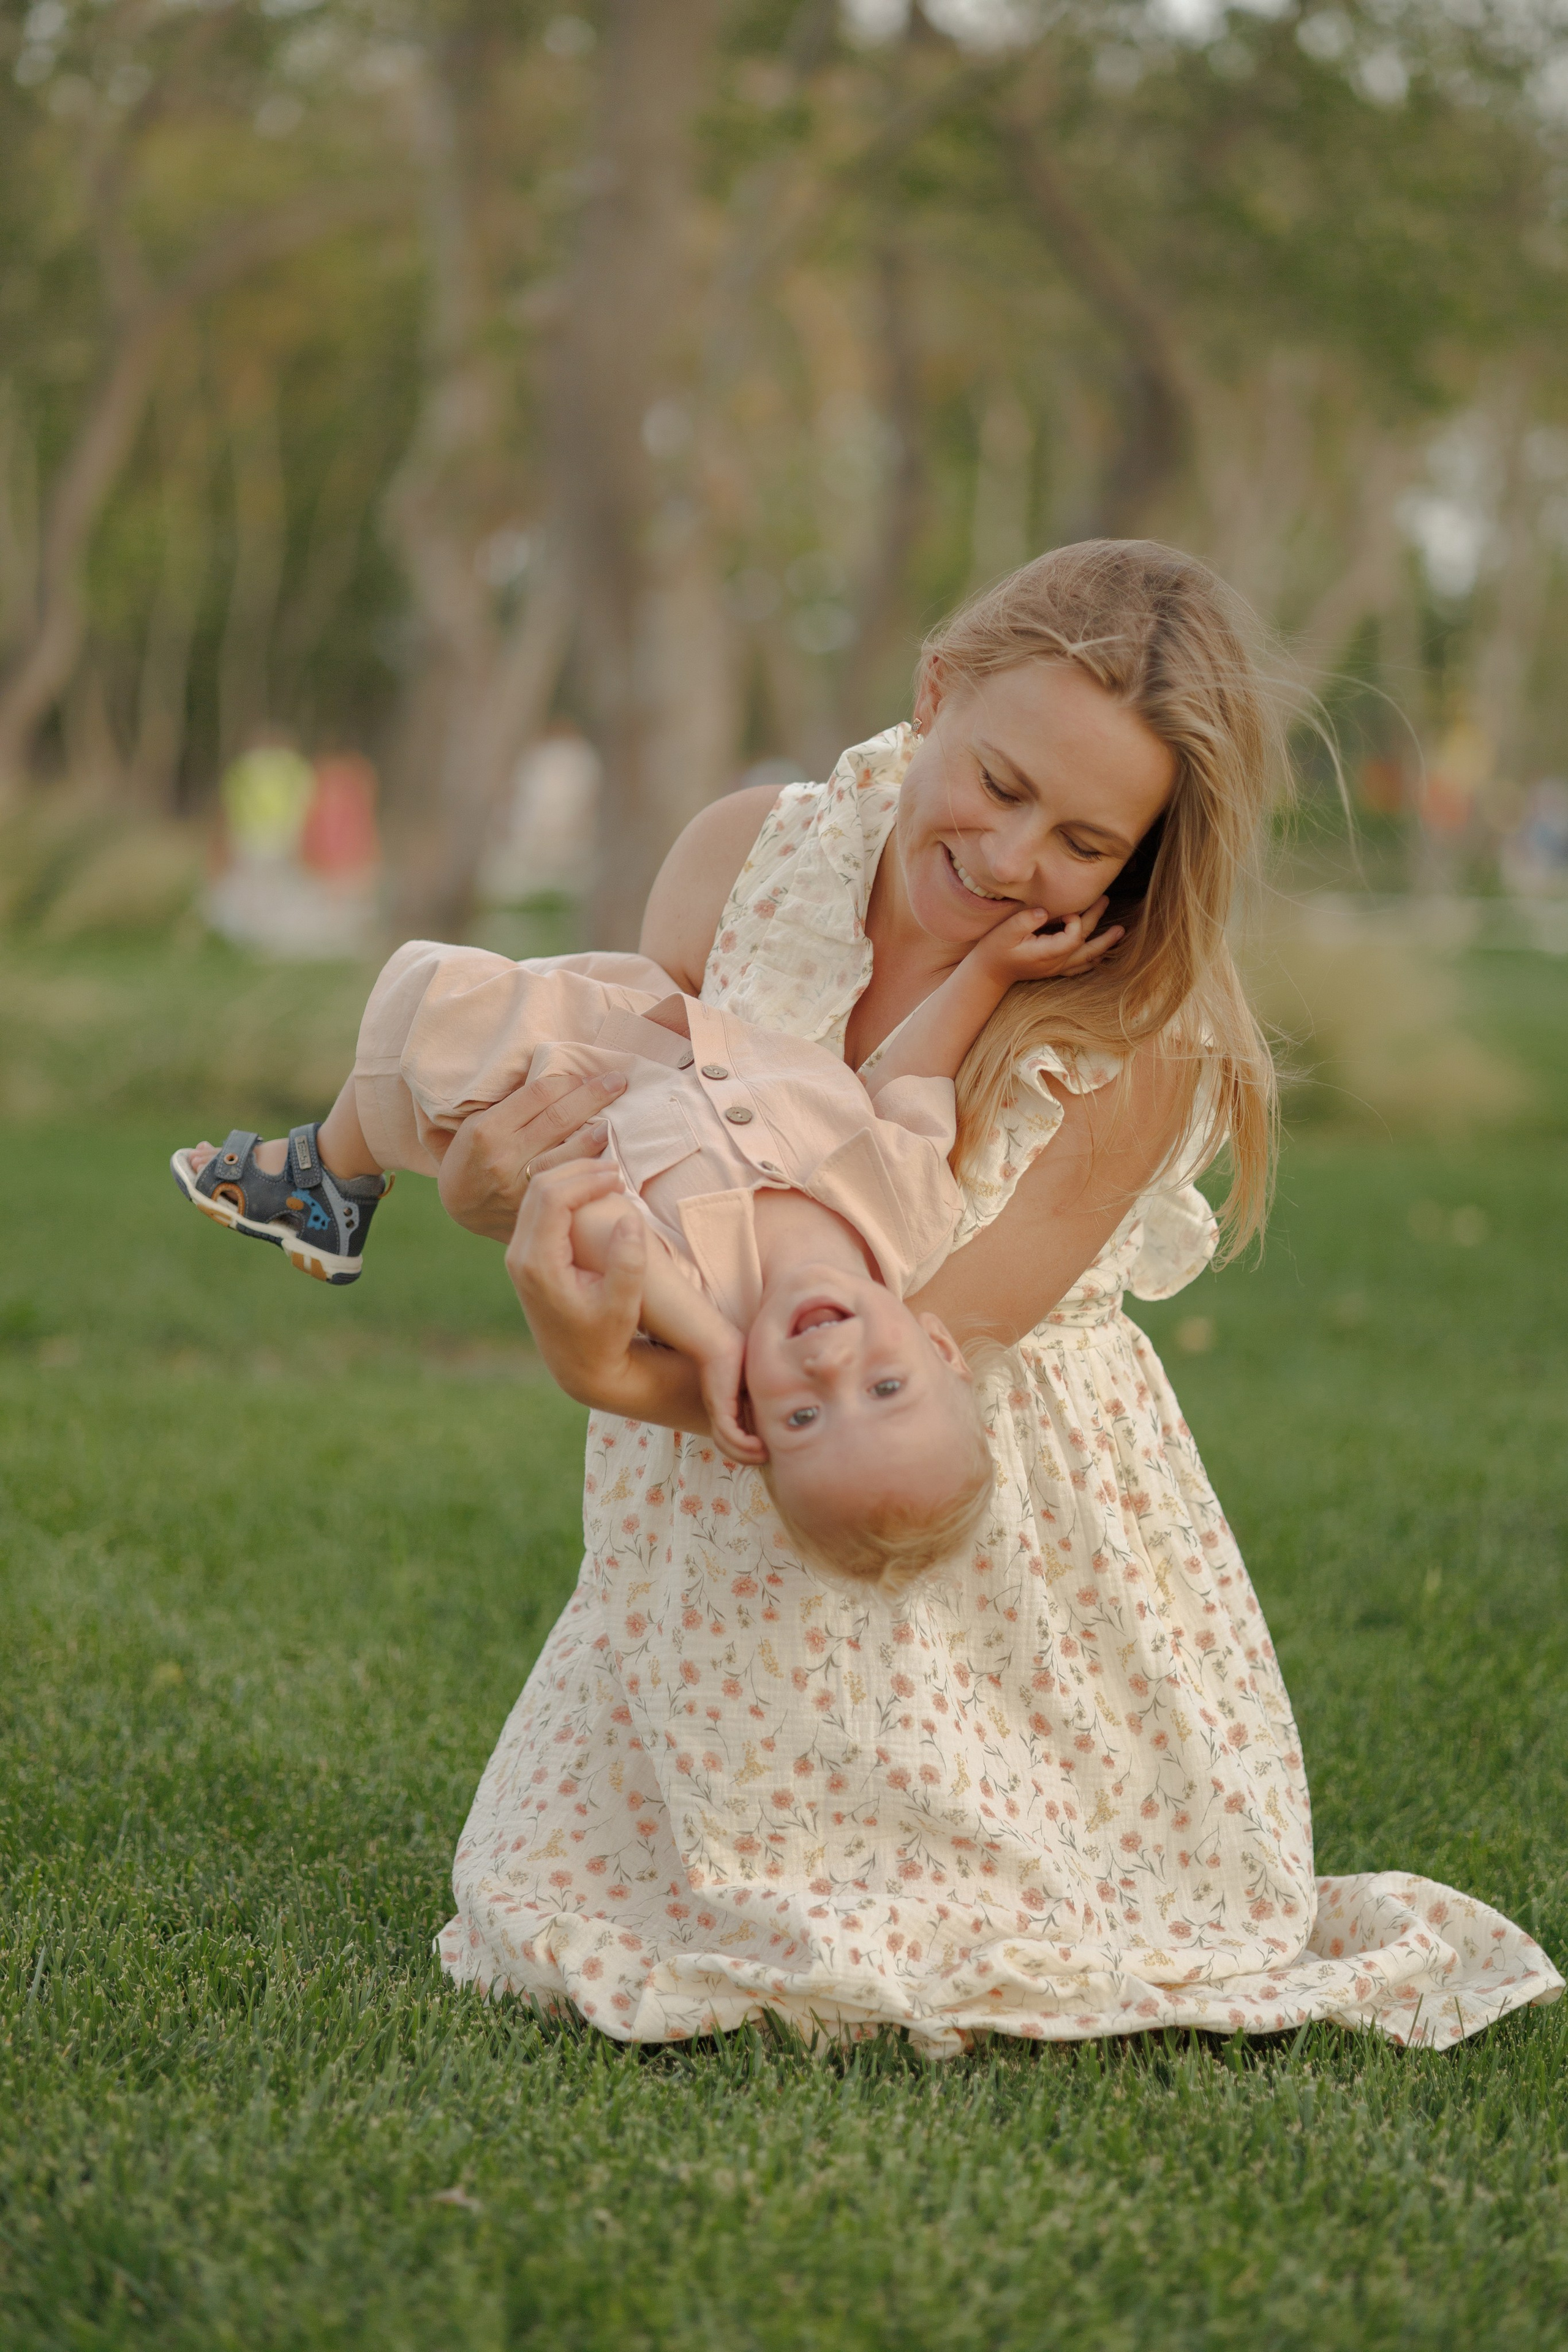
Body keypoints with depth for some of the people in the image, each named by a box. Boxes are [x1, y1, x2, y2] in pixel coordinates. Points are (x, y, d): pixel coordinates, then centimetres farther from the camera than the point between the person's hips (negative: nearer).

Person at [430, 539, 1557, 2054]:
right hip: (725, 1555, 3)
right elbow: (595, 1167, -3)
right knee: (571, 1922, 4)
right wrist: (496, 1186, -28)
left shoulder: (1143, 1034, -22)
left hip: (1003, 1569, -3)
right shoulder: (744, 862, -12)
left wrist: (620, 1383, -40)